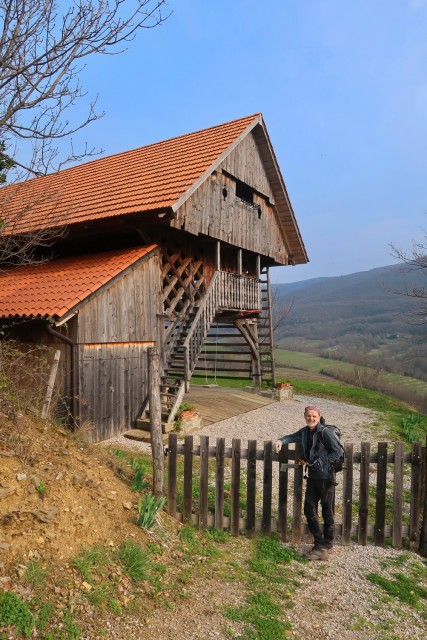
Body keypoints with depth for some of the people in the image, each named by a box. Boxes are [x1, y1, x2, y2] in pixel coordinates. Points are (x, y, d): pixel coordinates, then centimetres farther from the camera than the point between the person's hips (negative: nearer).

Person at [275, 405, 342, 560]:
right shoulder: (305, 431, 5)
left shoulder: (324, 432, -16)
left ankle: (326, 546, 19)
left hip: (326, 477, -7)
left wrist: (318, 462, -15)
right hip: (313, 476, 7)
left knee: (327, 512, 5)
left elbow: (337, 451, -14)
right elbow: (293, 437, 21)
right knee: (309, 509, 8)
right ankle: (320, 544, 19)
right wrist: (281, 441, 0)